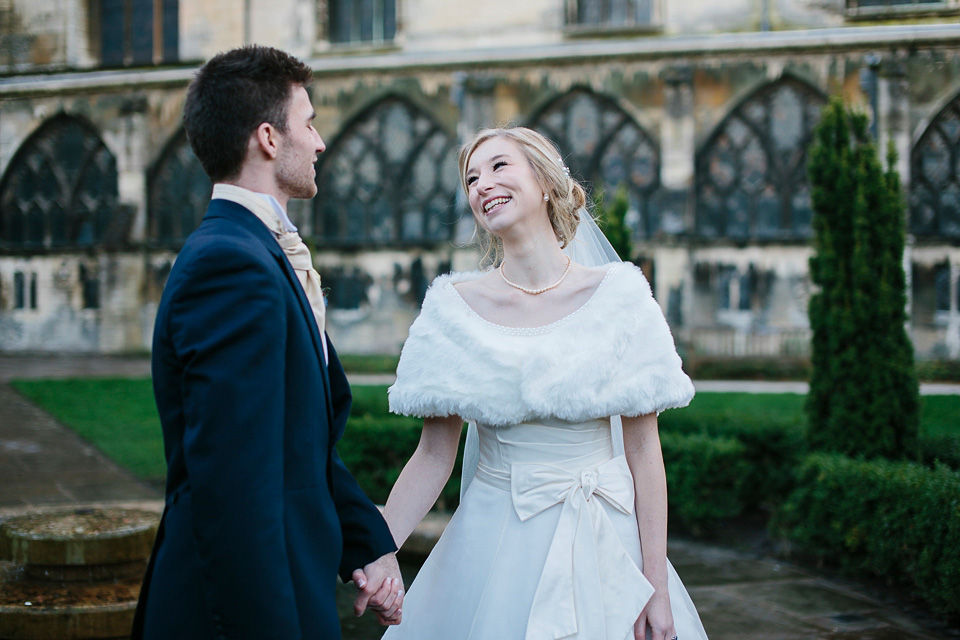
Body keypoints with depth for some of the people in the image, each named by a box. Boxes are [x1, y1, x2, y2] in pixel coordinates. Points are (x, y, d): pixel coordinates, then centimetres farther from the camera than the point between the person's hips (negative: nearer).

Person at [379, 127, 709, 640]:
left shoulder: (617, 295, -4)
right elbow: (434, 455, -1)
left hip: (602, 540, 0)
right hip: (493, 546, 1)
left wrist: (657, 583, -6)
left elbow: (643, 448, -4)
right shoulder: (454, 307, -2)